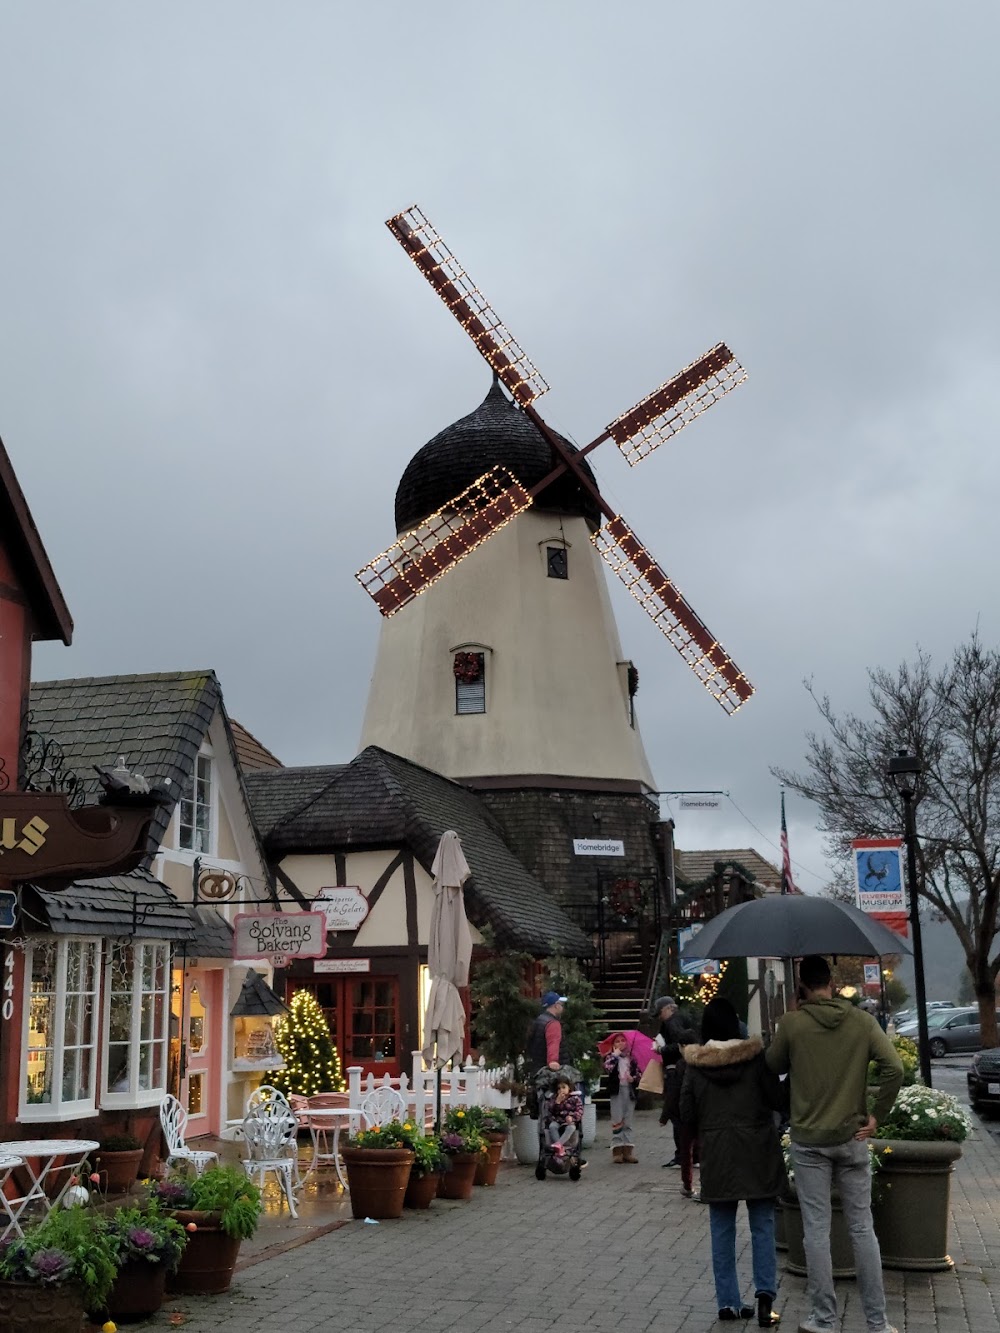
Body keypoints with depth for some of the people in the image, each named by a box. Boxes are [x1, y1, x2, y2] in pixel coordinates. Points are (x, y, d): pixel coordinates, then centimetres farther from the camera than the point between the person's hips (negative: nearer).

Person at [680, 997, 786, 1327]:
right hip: (756, 1152, -1)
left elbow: (687, 1114, -2)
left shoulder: (694, 1063, -6)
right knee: (762, 1226, 8)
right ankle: (764, 1293, -4)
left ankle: (728, 1302, 12)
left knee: (722, 1230, 10)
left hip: (715, 1155, 1)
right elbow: (778, 1100, -4)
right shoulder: (755, 1056, -9)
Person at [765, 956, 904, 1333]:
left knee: (816, 1230, 5)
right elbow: (893, 1067, -11)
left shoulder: (791, 1023, -8)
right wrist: (876, 1115, -3)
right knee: (862, 1228, 10)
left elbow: (773, 1066, 6)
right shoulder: (862, 1020, -2)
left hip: (808, 1140, -2)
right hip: (851, 1138, 2)